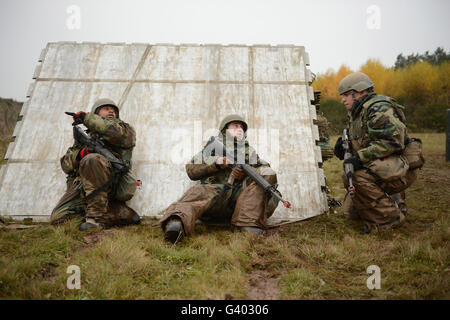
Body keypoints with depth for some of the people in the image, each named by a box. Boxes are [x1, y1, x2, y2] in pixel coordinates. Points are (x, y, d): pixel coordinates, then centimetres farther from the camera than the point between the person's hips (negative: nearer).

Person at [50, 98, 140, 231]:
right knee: (57, 218, -19)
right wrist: (79, 154, -4)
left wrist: (86, 117, 1)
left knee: (91, 160, -36)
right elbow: (66, 165, 19)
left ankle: (97, 218, -30)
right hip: (81, 184, 4)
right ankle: (117, 212, -15)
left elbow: (116, 133, -7)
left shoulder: (126, 130, 20)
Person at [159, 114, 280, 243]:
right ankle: (175, 223, -65)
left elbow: (266, 168, 13)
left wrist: (246, 173, -9)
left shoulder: (248, 151, 33)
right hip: (213, 192, -2)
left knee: (267, 175, -19)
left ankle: (248, 223, -35)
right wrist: (215, 164, -3)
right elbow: (191, 170, 14)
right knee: (198, 193, -34)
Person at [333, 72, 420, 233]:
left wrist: (361, 157, -29)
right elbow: (360, 143, 24)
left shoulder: (379, 109, -16)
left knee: (359, 176, -33)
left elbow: (393, 140, -28)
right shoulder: (355, 113, 15)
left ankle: (390, 217, -17)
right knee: (355, 210, 10)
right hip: (377, 168, 10)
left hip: (400, 169, -10)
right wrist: (344, 145, 1)